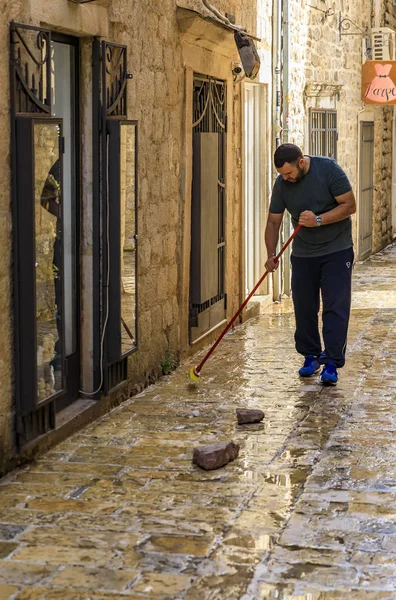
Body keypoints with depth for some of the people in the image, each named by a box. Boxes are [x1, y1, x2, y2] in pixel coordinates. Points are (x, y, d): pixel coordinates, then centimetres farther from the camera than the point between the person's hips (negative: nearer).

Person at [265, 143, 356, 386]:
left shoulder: (328, 169, -16)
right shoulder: (281, 184, -5)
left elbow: (350, 205, -15)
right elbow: (273, 222, -1)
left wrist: (318, 220, -25)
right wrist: (271, 254, -13)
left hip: (336, 250, -4)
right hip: (303, 254, 4)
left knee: (336, 307, -8)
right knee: (304, 308, 5)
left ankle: (332, 362, -6)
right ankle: (311, 356, 19)